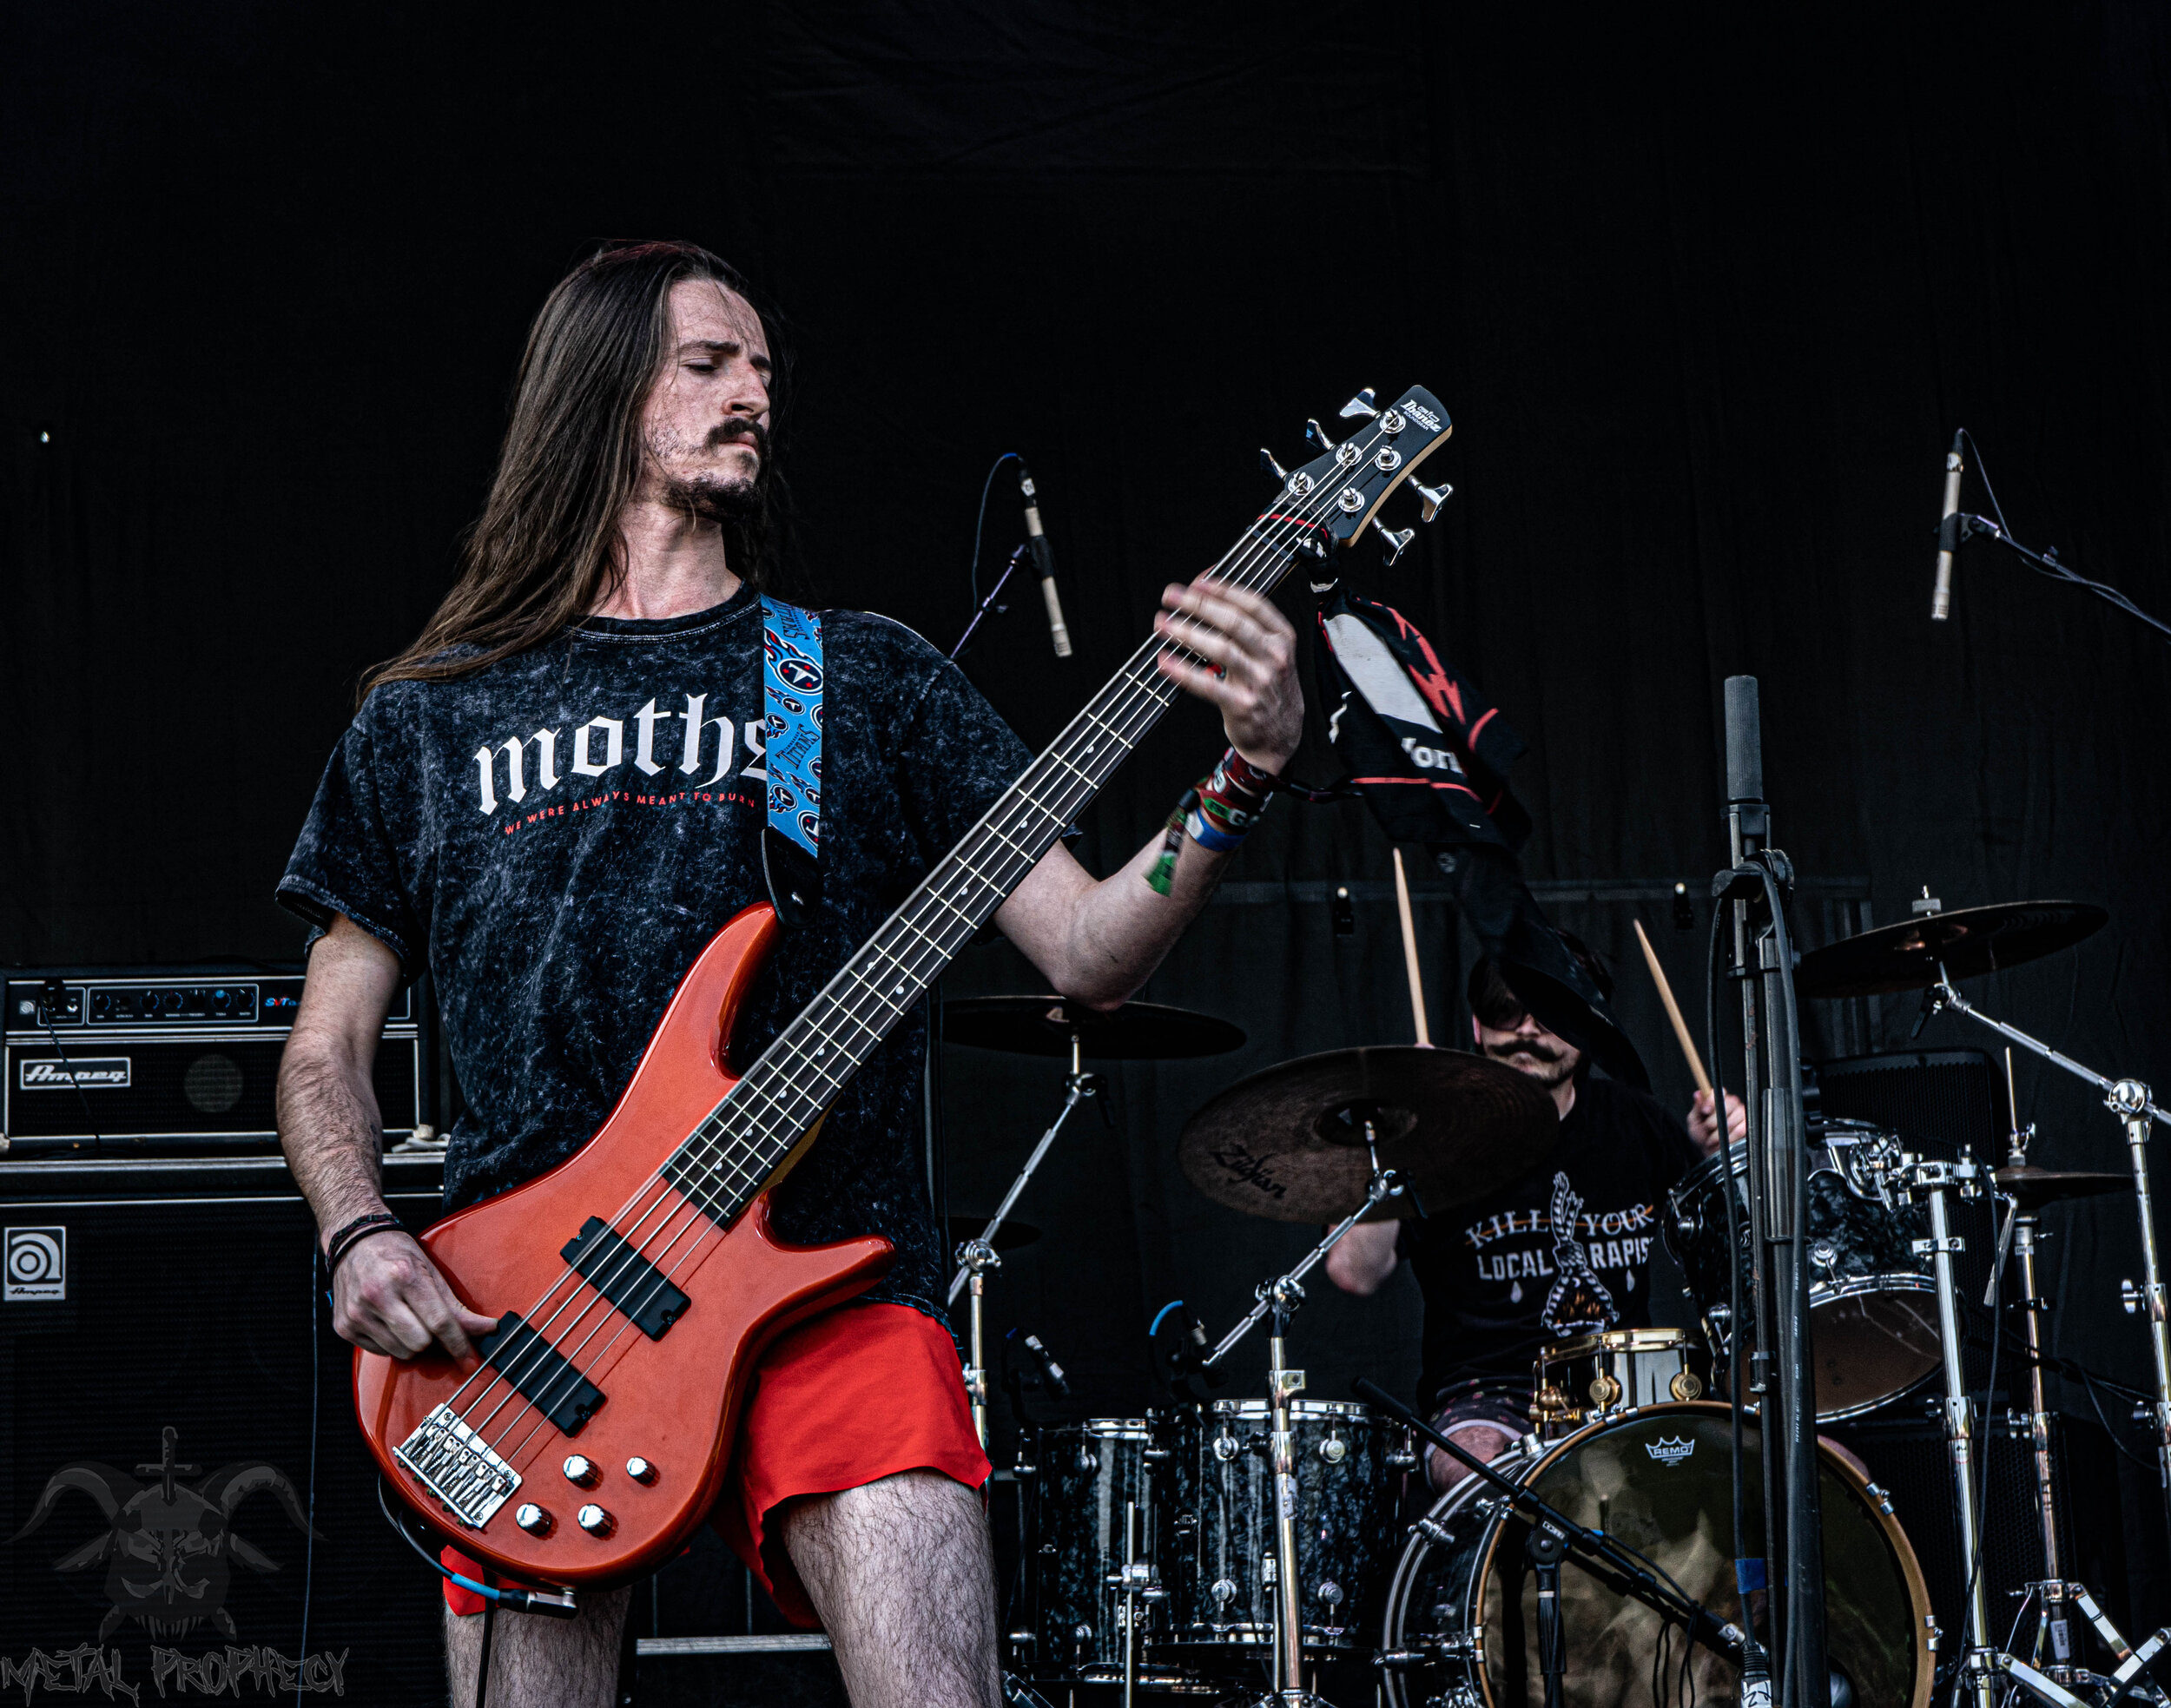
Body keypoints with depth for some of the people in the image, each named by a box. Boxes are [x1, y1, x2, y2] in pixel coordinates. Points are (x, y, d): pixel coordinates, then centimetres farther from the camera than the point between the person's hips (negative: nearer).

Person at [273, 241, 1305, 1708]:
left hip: (832, 1286, -1)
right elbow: (328, 1046, 17)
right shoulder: (429, 719, 15)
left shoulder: (867, 680, 14)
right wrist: (360, 1237, -2)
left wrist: (1243, 774, -9)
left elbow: (1089, 955, 6)